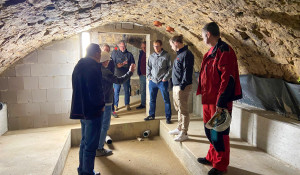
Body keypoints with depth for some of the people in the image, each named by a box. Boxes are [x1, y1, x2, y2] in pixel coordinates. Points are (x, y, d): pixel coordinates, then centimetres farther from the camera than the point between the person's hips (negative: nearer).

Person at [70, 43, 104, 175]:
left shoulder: (79, 66, 9)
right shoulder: (93, 68, -21)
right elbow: (96, 93, -25)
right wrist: (101, 105, -6)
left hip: (81, 109, 10)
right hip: (92, 111, -10)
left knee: (84, 142, 22)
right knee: (90, 146, 3)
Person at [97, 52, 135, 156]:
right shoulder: (104, 71, -20)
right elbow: (119, 81, -21)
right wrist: (130, 71, -13)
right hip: (105, 102, -9)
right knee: (104, 126, 2)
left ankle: (96, 147, 29)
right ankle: (99, 149, 10)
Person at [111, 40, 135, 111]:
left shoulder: (129, 54, 8)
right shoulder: (115, 53, 3)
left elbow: (133, 63, 9)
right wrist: (117, 65, -15)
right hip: (117, 75, -1)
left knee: (127, 91, 9)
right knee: (116, 91, 2)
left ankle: (127, 104, 21)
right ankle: (115, 105, 14)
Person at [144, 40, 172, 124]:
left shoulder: (166, 55, -3)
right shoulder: (151, 56, 10)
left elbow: (170, 68, -4)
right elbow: (148, 67, 18)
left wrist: (166, 78, -9)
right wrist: (149, 76, 6)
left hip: (162, 82, -4)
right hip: (152, 81, 5)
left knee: (166, 100, 1)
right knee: (152, 100, 12)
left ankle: (168, 117, 11)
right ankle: (151, 115, 26)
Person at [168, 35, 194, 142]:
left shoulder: (186, 54, -14)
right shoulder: (180, 54, 16)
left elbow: (187, 71, -19)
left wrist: (182, 86, -20)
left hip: (182, 87, -10)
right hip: (176, 86, 10)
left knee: (183, 110, -1)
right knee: (179, 109, 18)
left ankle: (184, 133, 10)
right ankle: (179, 128, 31)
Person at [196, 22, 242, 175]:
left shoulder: (224, 51, -15)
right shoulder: (212, 51, 15)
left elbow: (227, 79, -21)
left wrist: (221, 102, -21)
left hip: (219, 101, -9)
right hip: (208, 99, 10)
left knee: (219, 133, 3)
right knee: (209, 130, 19)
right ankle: (212, 157, 37)